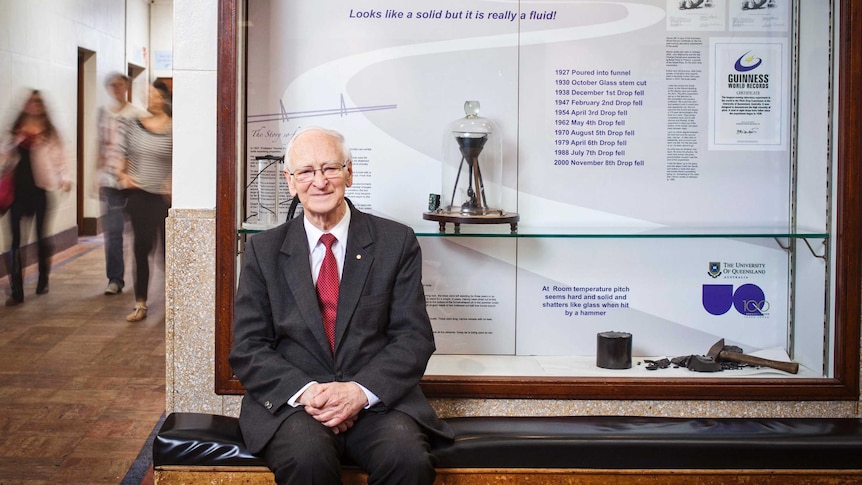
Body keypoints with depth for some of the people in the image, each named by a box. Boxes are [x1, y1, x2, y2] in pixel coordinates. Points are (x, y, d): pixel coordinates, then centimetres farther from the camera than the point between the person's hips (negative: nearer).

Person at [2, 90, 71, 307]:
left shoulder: (50, 133, 3)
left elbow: (58, 158, -4)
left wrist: (64, 178, -20)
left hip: (40, 189, -2)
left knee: (42, 236, 7)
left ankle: (43, 281, 28)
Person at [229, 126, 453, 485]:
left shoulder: (396, 242, 7)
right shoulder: (263, 250, 10)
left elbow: (415, 338, 2)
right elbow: (247, 348, 5)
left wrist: (361, 390, -14)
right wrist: (304, 390, -13)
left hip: (376, 398, 0)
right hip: (290, 400, 0)